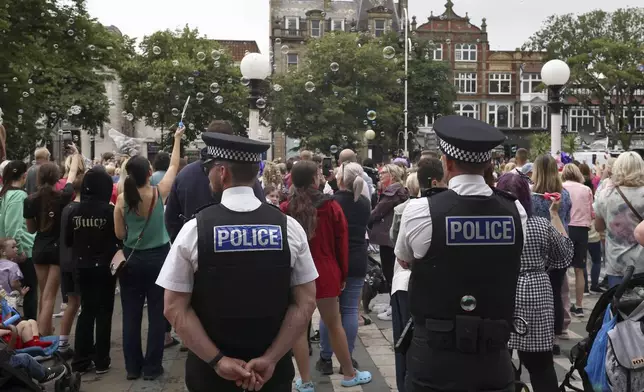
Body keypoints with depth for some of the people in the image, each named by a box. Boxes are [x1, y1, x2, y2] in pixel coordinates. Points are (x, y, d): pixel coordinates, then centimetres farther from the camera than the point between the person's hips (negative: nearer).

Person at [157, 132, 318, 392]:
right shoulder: (289, 228, -7)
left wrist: (217, 360, -10)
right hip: (273, 370, 1)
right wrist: (270, 359, -8)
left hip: (209, 370, -1)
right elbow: (306, 303, -8)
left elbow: (175, 308, -11)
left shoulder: (195, 229, -11)